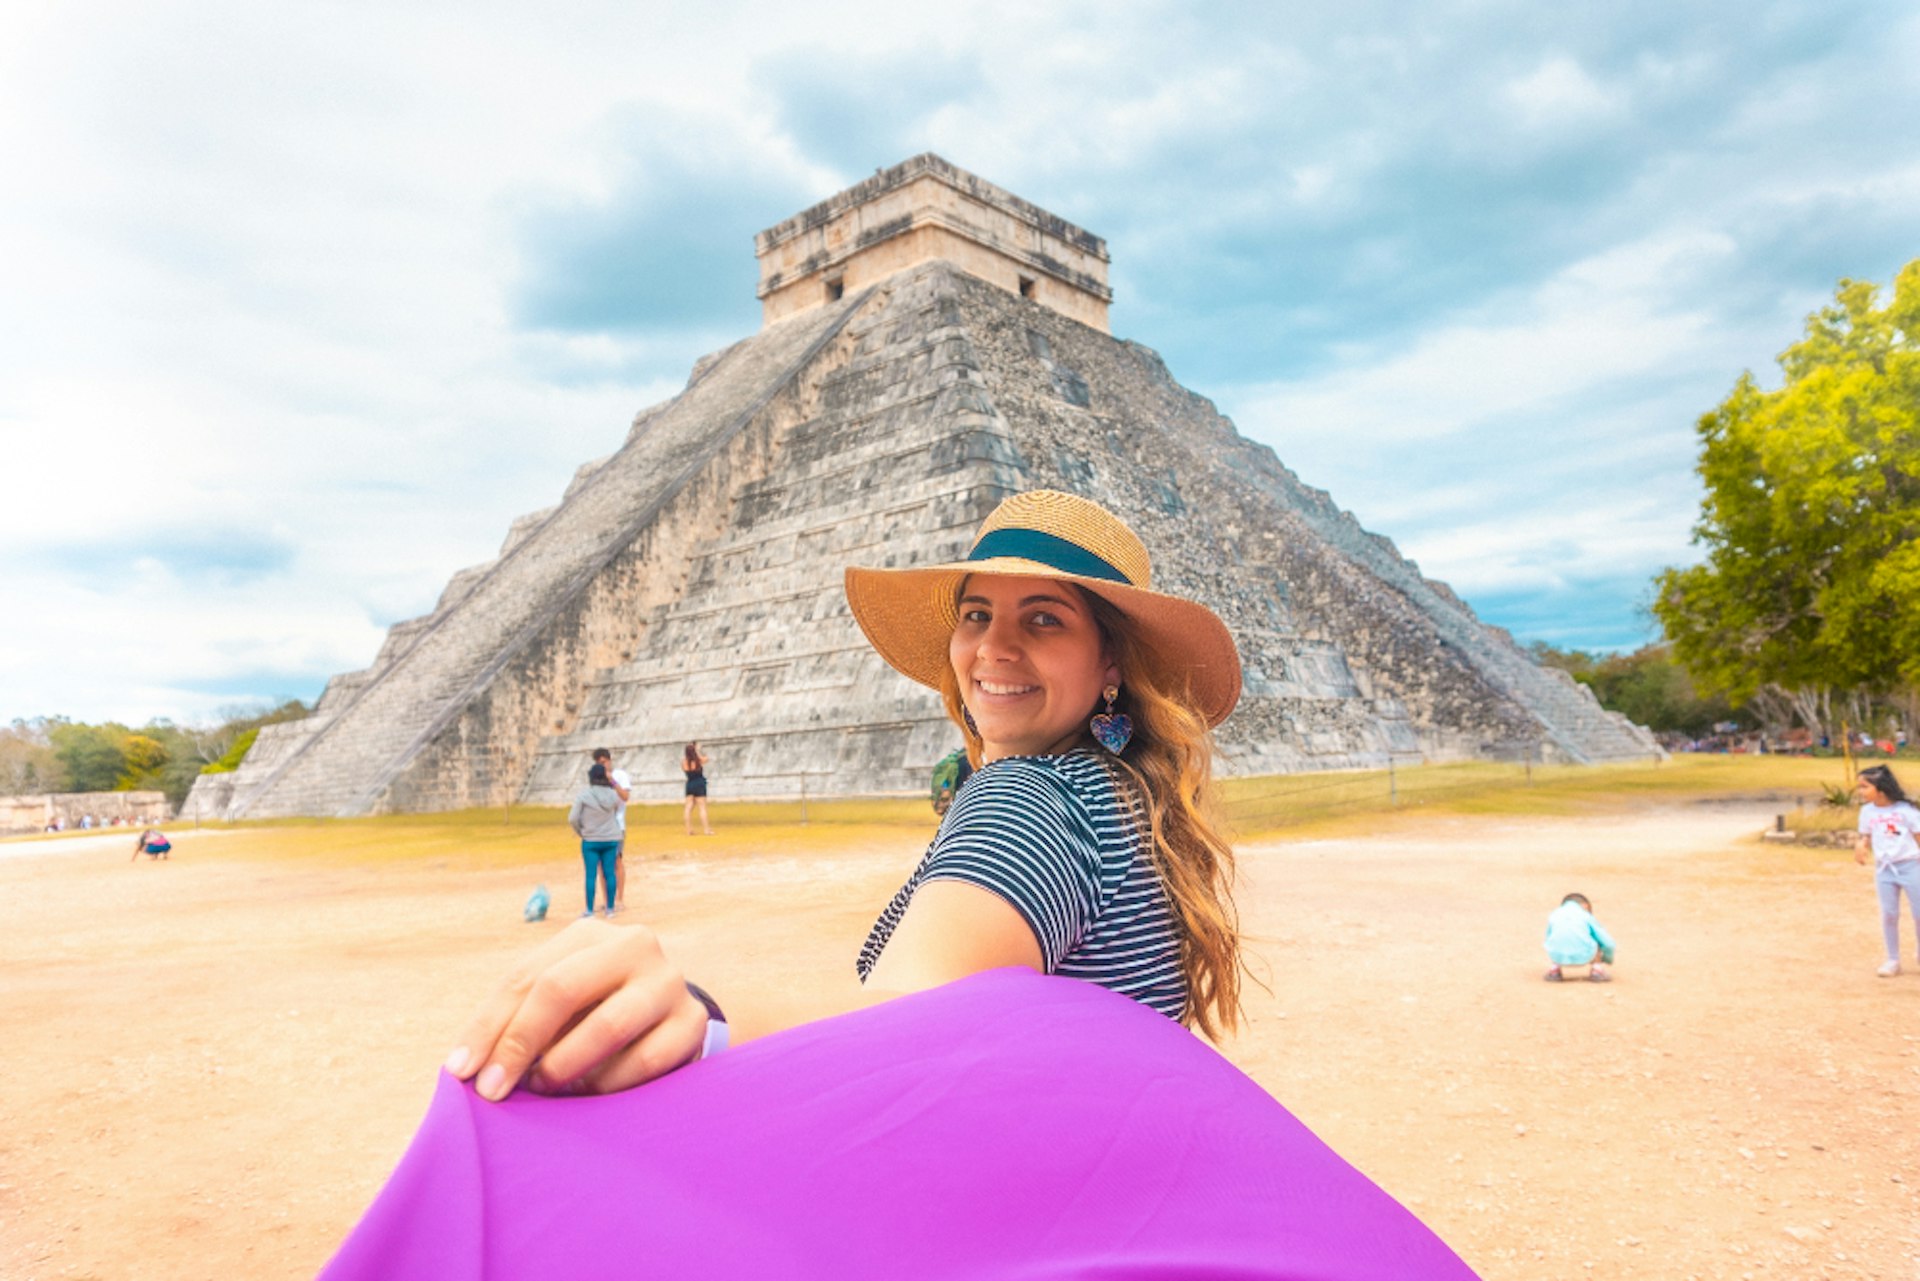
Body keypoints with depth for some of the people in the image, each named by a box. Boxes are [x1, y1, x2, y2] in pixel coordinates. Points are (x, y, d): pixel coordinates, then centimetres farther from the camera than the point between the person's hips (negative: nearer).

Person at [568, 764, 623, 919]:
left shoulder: (583, 794, -13)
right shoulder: (613, 794, -5)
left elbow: (573, 819, -12)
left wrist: (580, 832, 5)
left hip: (590, 841, -2)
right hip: (611, 840, 2)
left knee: (591, 874, 2)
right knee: (610, 873, 8)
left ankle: (589, 910, 6)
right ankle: (610, 908, 12)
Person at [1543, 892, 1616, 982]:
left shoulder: (1554, 915, 26)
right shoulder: (1586, 916, 21)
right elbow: (1608, 943, 19)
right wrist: (1608, 960, 40)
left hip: (1557, 956, 1)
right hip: (1583, 957, -1)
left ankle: (1556, 968, 19)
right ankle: (1597, 968, 17)